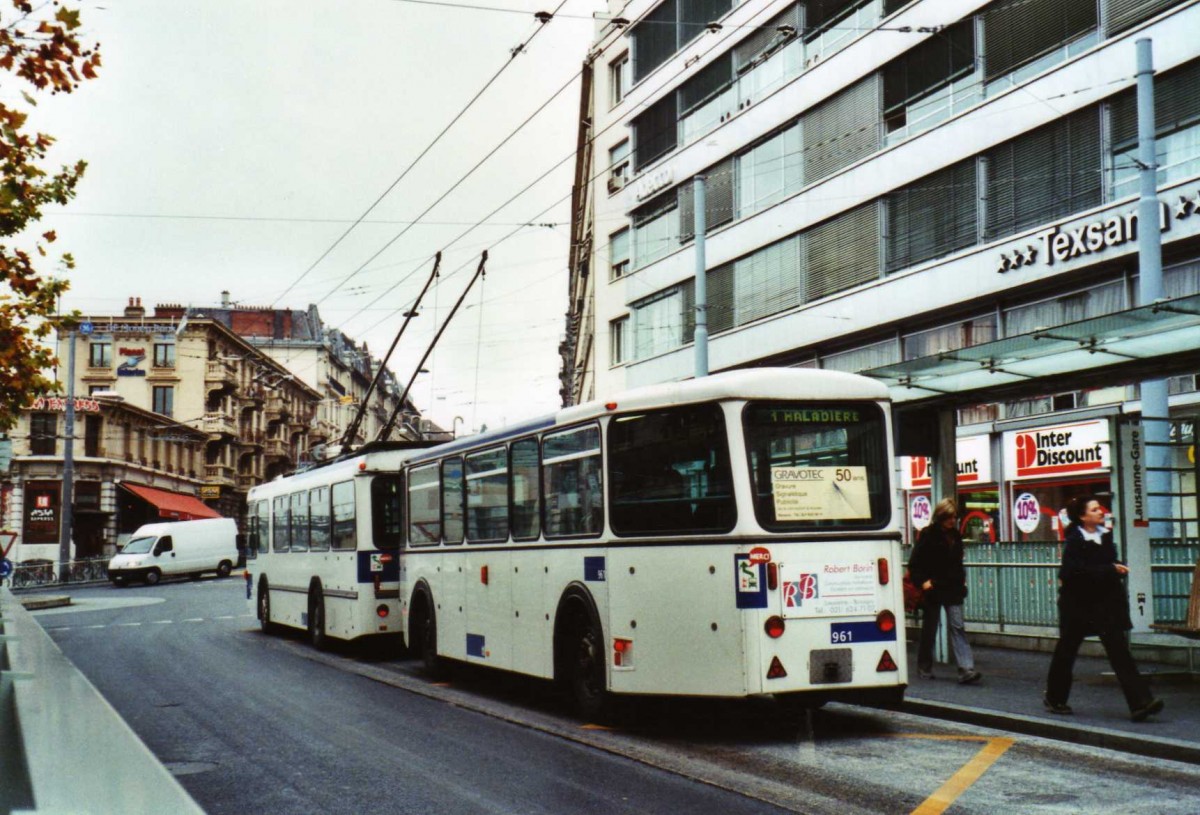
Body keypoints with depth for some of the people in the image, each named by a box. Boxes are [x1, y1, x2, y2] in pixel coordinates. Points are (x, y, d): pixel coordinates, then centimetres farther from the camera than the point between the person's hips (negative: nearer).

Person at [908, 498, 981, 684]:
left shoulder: (956, 536, 10)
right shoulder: (927, 535, -8)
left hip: (953, 590, 4)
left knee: (957, 627, -6)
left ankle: (966, 669, -15)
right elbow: (914, 564, -8)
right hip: (933, 590, -4)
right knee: (929, 630, 7)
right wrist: (923, 582, -16)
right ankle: (924, 668, 21)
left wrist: (961, 580, 11)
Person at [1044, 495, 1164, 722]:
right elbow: (1077, 571, -26)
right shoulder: (1074, 542, -14)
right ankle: (1054, 699, 27)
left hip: (1105, 601, 5)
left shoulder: (1104, 535, 7)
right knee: (1066, 651, 9)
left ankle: (1139, 703, -11)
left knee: (1118, 651, -4)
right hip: (1079, 603, -5)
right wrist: (1111, 569, -25)